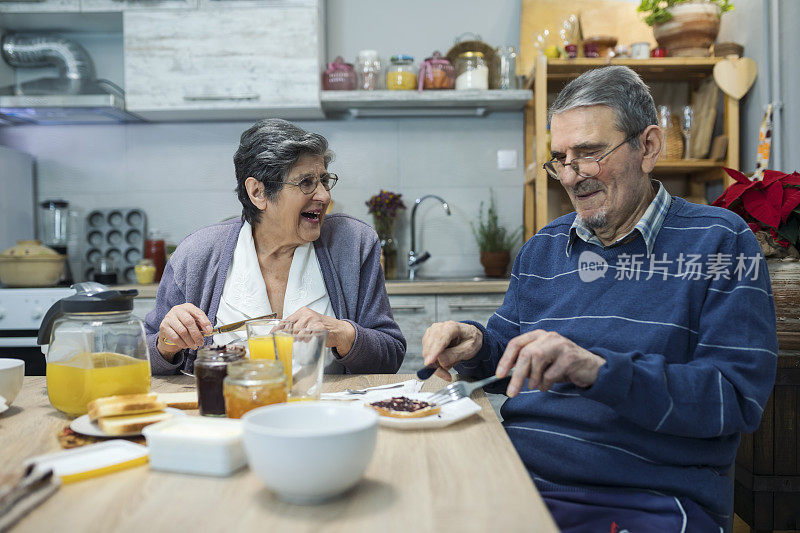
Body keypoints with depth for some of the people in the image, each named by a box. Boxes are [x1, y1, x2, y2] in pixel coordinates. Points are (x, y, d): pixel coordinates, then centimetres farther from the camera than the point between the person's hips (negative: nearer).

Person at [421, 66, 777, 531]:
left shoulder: (721, 242, -1)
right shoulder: (541, 249, 14)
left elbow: (736, 397, -10)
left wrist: (598, 370, -24)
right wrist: (475, 347, -4)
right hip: (515, 480, 4)